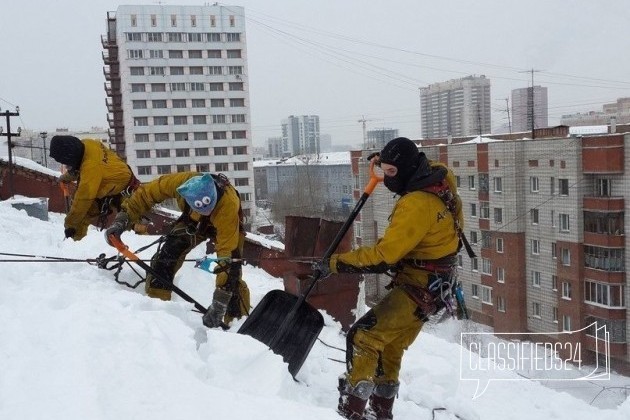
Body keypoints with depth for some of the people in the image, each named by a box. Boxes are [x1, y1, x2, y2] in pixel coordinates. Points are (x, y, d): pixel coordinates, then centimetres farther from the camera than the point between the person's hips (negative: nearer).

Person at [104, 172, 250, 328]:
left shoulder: (228, 205, -45)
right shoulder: (180, 181, -38)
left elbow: (227, 256, -43)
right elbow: (145, 194, -20)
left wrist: (219, 305, -45)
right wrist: (122, 220, -25)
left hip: (226, 224, -3)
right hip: (192, 220, 3)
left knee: (231, 270, -20)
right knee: (165, 257, -14)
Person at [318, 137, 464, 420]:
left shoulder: (418, 204, -26)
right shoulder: (436, 180, 3)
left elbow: (383, 255, -28)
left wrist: (336, 263, -21)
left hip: (419, 289, -11)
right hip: (426, 287, 11)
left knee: (363, 337, -15)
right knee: (389, 349, 19)